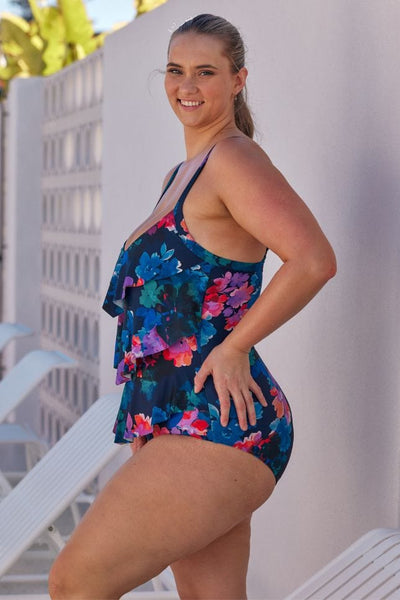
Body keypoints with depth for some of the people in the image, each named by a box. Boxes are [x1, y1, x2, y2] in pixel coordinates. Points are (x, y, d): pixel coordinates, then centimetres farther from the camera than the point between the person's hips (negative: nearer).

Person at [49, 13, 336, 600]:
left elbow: (314, 260, -24)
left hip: (213, 431, -10)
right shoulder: (180, 175, 19)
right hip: (171, 425, 10)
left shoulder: (234, 159, -10)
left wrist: (231, 349, -17)